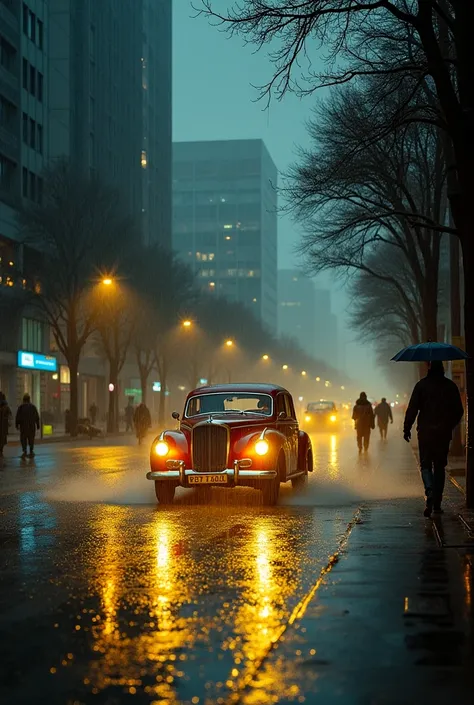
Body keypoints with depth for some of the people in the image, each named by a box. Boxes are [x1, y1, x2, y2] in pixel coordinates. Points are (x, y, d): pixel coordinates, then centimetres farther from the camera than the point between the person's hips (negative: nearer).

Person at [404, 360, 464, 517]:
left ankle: (430, 492, -23)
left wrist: (407, 428, 0)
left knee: (425, 464, 4)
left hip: (425, 432, -2)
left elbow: (412, 409, -8)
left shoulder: (421, 385, -4)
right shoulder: (451, 386, 3)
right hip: (444, 432, 2)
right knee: (440, 466, 11)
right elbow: (459, 411, 8)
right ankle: (437, 503, 11)